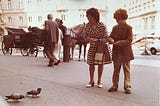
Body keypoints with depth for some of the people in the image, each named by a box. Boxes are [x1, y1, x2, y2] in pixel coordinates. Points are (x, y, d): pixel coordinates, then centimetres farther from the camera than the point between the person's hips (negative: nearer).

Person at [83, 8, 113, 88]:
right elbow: (84, 34, 5)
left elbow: (105, 38, -19)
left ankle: (99, 81, 20)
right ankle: (91, 81, 16)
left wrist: (96, 40, -33)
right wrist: (87, 38, -18)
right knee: (91, 63, 4)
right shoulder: (88, 25, -7)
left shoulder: (102, 26, -21)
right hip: (92, 47, 3)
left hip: (101, 46, -3)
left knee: (100, 63, 7)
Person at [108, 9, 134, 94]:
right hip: (116, 53, 5)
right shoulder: (115, 28, 11)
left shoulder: (128, 28, -5)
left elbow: (129, 40, -12)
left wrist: (120, 42, -25)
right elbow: (111, 37, 12)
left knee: (126, 70, 4)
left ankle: (127, 86, 11)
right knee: (116, 70, 11)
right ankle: (115, 85, 19)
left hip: (125, 53, -4)